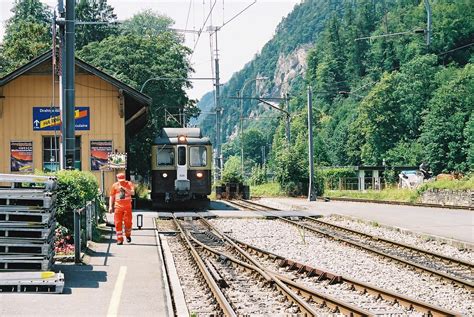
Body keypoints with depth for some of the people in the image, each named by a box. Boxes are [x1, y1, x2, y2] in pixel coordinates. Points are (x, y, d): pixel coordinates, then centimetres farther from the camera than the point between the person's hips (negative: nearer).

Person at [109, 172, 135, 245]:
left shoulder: (129, 184, 1)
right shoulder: (115, 185, 6)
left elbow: (132, 193, -14)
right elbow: (112, 196, 11)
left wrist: (124, 188, -22)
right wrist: (110, 206, 5)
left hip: (127, 207, -1)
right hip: (118, 207, 1)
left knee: (128, 222, -3)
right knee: (118, 223, -3)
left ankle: (128, 235, 24)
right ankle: (120, 239, 4)